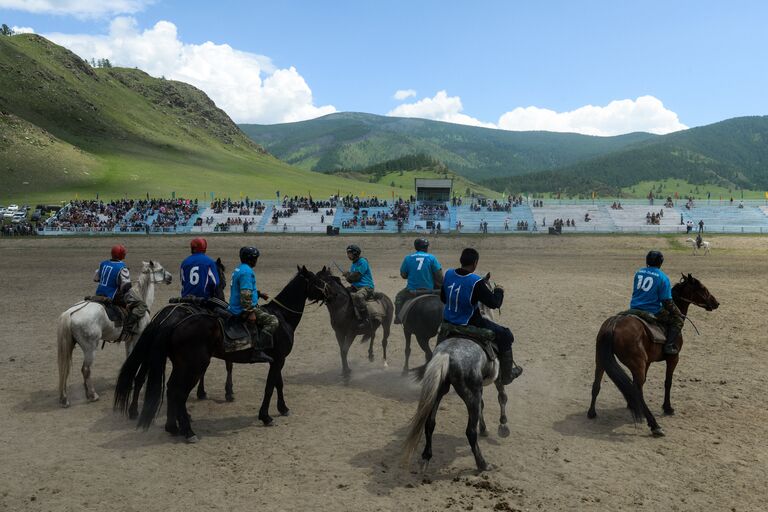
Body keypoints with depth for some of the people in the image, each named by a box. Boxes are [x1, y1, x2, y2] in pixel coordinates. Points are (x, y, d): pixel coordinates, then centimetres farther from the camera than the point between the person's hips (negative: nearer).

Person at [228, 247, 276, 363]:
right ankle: (257, 352, -24)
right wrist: (250, 312, -27)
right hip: (243, 310, -11)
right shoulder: (247, 272, -18)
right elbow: (245, 294, -27)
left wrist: (259, 294, 23)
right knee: (272, 321, -16)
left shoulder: (239, 269, 15)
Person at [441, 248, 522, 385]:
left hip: (447, 322, 7)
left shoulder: (448, 274, -5)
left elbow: (443, 298, 9)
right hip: (469, 325, -7)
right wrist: (499, 291, 2)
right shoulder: (476, 282, -23)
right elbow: (494, 303, -17)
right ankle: (506, 376, 21)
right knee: (505, 336, 10)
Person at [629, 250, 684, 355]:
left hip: (634, 309, 6)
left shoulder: (639, 273, 7)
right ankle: (669, 345, -2)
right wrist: (679, 314, 5)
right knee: (677, 319, 11)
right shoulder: (663, 278, -9)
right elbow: (667, 302, -10)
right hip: (652, 312, -6)